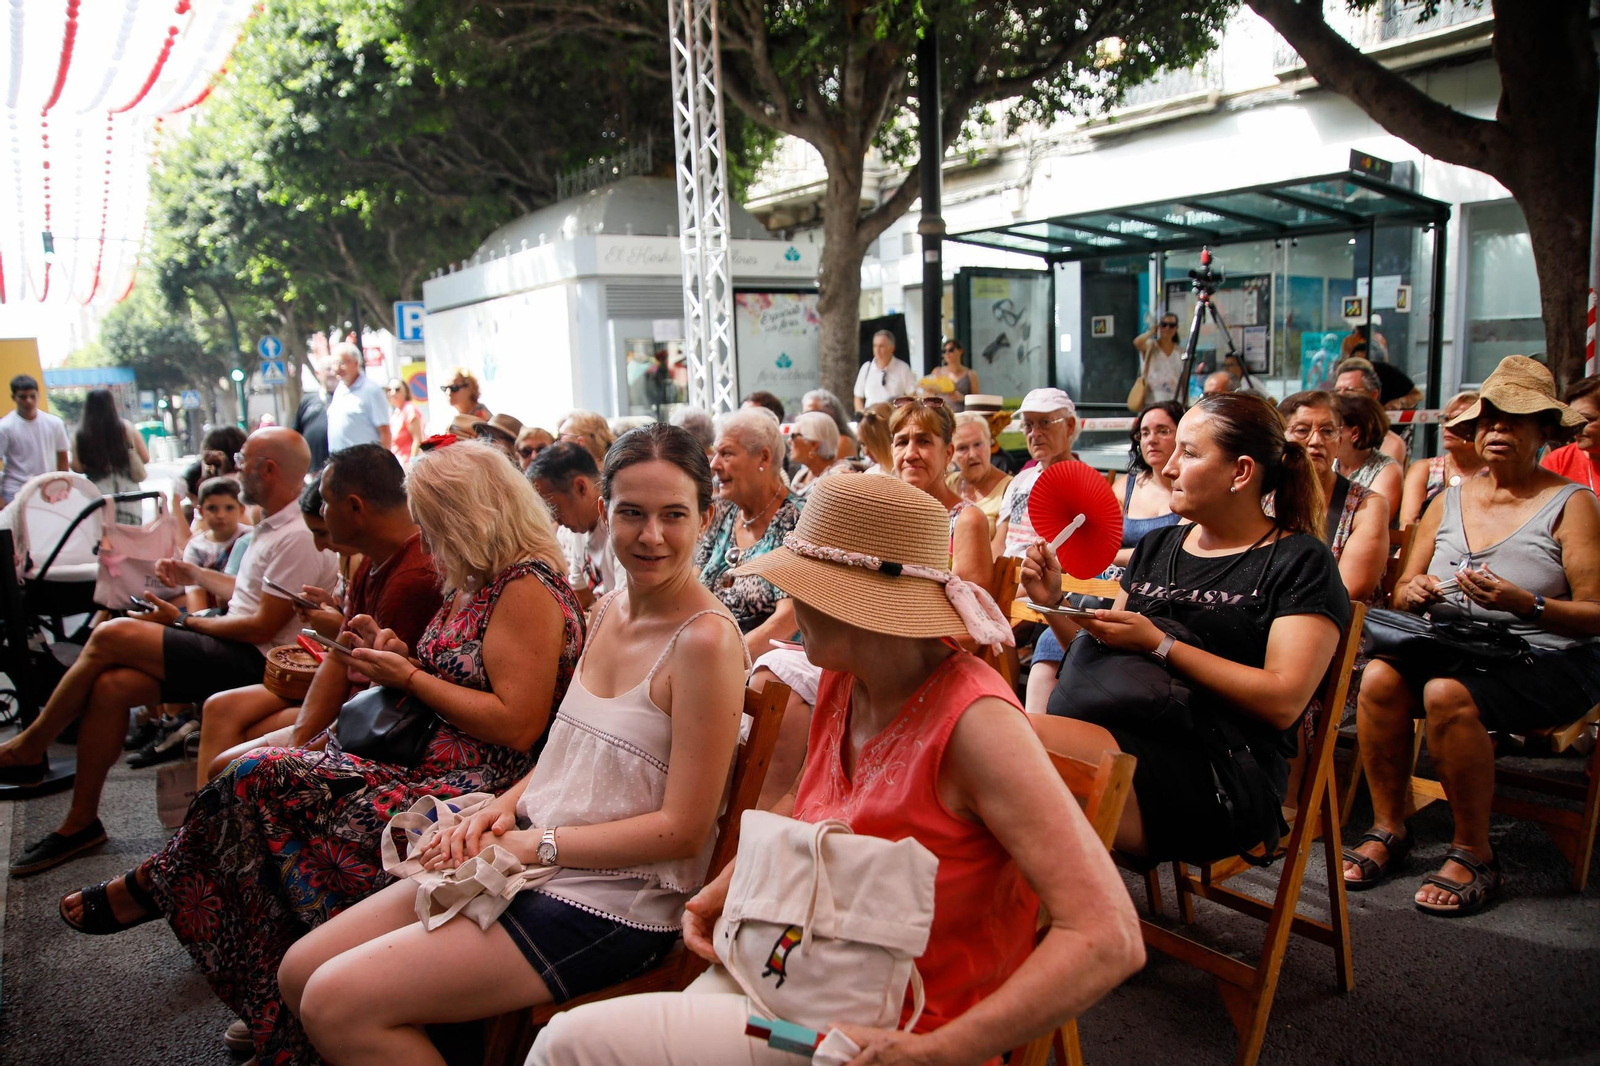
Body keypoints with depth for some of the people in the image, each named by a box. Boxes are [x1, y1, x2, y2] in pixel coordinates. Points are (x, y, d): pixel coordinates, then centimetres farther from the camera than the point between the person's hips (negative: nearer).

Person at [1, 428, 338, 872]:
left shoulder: (297, 538, -19)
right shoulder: (274, 526, 15)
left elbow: (263, 627, -19)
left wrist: (183, 620, -9)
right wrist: (196, 575, 27)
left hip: (251, 662, -9)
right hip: (235, 652, 9)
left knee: (112, 635, -14)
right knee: (111, 686, -7)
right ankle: (80, 822, 5)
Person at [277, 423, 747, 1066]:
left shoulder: (706, 639, -18)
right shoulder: (610, 609, 8)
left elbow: (683, 829, -18)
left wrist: (533, 844, -15)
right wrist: (502, 809, -1)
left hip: (611, 902, -8)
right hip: (529, 860, 8)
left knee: (338, 1003, -13)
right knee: (299, 972, 7)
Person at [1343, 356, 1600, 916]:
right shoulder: (1449, 501, 13)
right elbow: (1401, 591, 12)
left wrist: (1523, 604, -25)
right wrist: (1414, 592, -12)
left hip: (1547, 663, -4)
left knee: (1447, 693, -33)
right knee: (1380, 676, -25)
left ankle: (1474, 854, -13)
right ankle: (1389, 828, -8)